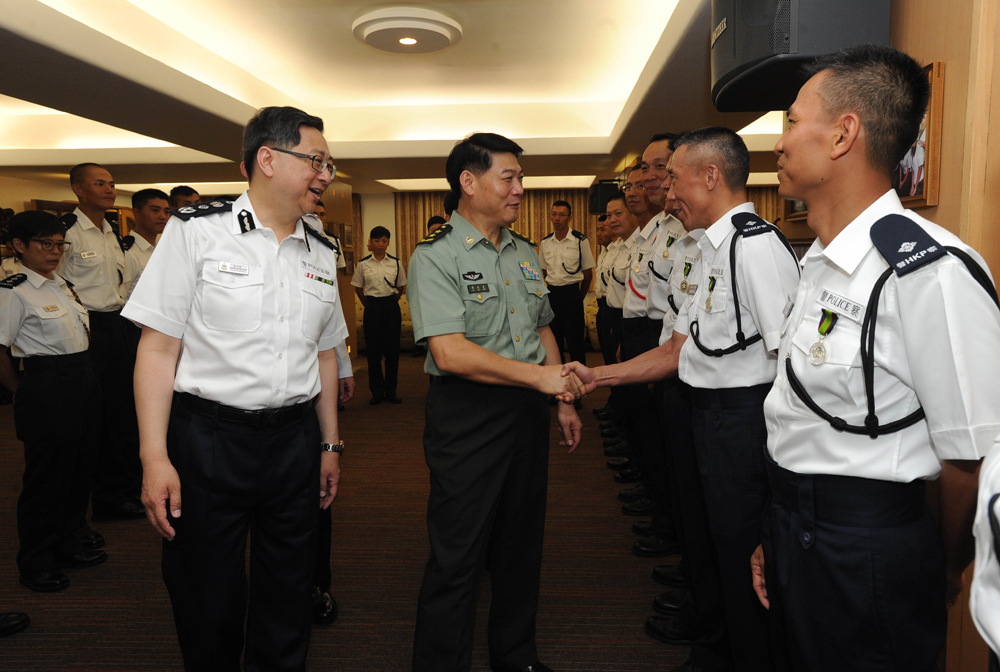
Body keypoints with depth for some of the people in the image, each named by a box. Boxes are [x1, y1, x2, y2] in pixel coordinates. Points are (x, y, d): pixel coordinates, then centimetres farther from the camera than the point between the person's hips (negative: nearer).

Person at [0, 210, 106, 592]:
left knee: (80, 468, 16)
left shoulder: (61, 285, 12)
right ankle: (35, 564, 19)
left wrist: (84, 380, 15)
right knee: (47, 475, 3)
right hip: (47, 389, -8)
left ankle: (66, 545, 33)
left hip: (83, 382, 8)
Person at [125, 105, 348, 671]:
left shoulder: (322, 253, 9)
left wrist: (331, 445, 15)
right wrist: (155, 459, -12)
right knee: (207, 603, 11)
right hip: (207, 438, -4)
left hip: (295, 438, 4)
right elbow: (158, 347, -8)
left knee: (288, 595, 15)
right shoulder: (197, 232, -6)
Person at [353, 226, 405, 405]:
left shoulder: (396, 263, 2)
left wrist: (390, 303, 11)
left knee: (392, 350, 3)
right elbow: (358, 288, 10)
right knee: (373, 351, 2)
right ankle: (377, 392, 12)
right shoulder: (363, 264, 0)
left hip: (391, 308, 1)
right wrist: (370, 305, 10)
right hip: (372, 308, 0)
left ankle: (391, 391, 13)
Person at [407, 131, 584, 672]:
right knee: (457, 555, 3)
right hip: (467, 418, -7)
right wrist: (538, 376, -19)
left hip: (527, 411, 7)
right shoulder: (435, 256, -12)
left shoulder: (524, 253, 12)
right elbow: (450, 353, -22)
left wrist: (563, 400, 15)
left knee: (521, 545, 19)